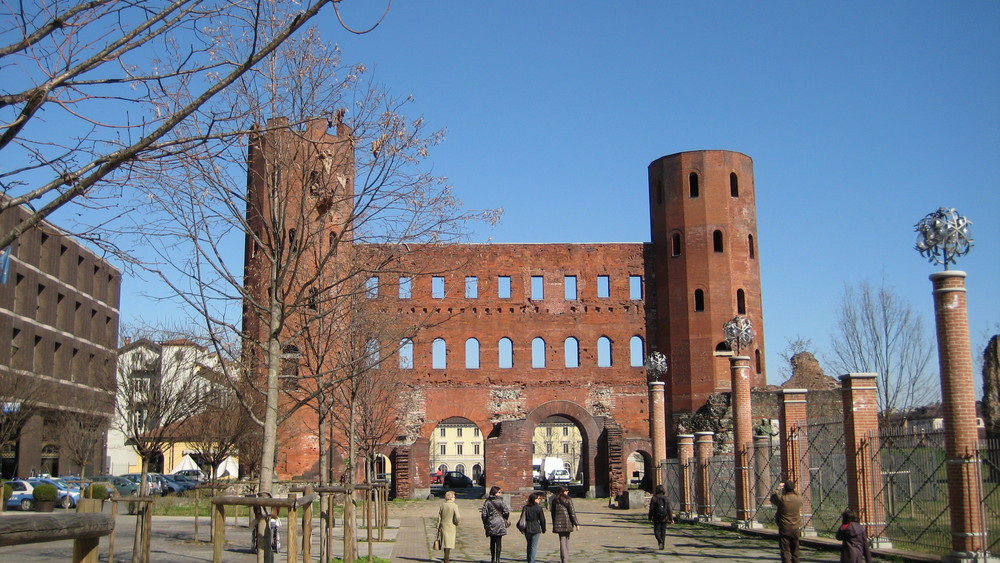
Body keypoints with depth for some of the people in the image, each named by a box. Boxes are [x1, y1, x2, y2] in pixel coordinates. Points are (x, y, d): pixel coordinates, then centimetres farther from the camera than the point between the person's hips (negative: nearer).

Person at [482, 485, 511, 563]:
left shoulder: (487, 502, 0)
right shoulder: (500, 501, -7)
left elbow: (484, 514, 0)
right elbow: (506, 512, -8)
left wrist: (485, 523, 11)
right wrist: (506, 520, 11)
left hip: (490, 524, 3)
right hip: (499, 523, -3)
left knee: (492, 542, 15)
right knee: (498, 543, 1)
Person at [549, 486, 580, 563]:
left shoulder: (554, 501, 4)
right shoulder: (568, 500, -6)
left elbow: (553, 513, 8)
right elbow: (572, 513, -7)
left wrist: (554, 524, 17)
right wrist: (576, 524, -4)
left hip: (558, 523, 1)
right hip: (567, 522, -1)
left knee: (562, 540, 2)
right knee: (566, 539, 14)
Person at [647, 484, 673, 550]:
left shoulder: (654, 498, -7)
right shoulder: (666, 499, -1)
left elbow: (651, 509, -5)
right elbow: (669, 509, 0)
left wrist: (650, 518, 5)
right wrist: (671, 518, 7)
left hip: (657, 518, -2)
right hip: (664, 518, 2)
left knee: (657, 530, 5)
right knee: (663, 531, 12)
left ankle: (660, 541, -21)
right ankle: (662, 545, 13)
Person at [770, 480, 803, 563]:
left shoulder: (781, 499, -18)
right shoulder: (798, 499, -6)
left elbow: (772, 498, 2)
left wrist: (778, 489, 14)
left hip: (784, 529, -4)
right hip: (795, 529, 4)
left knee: (785, 552, -1)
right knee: (795, 551, 17)